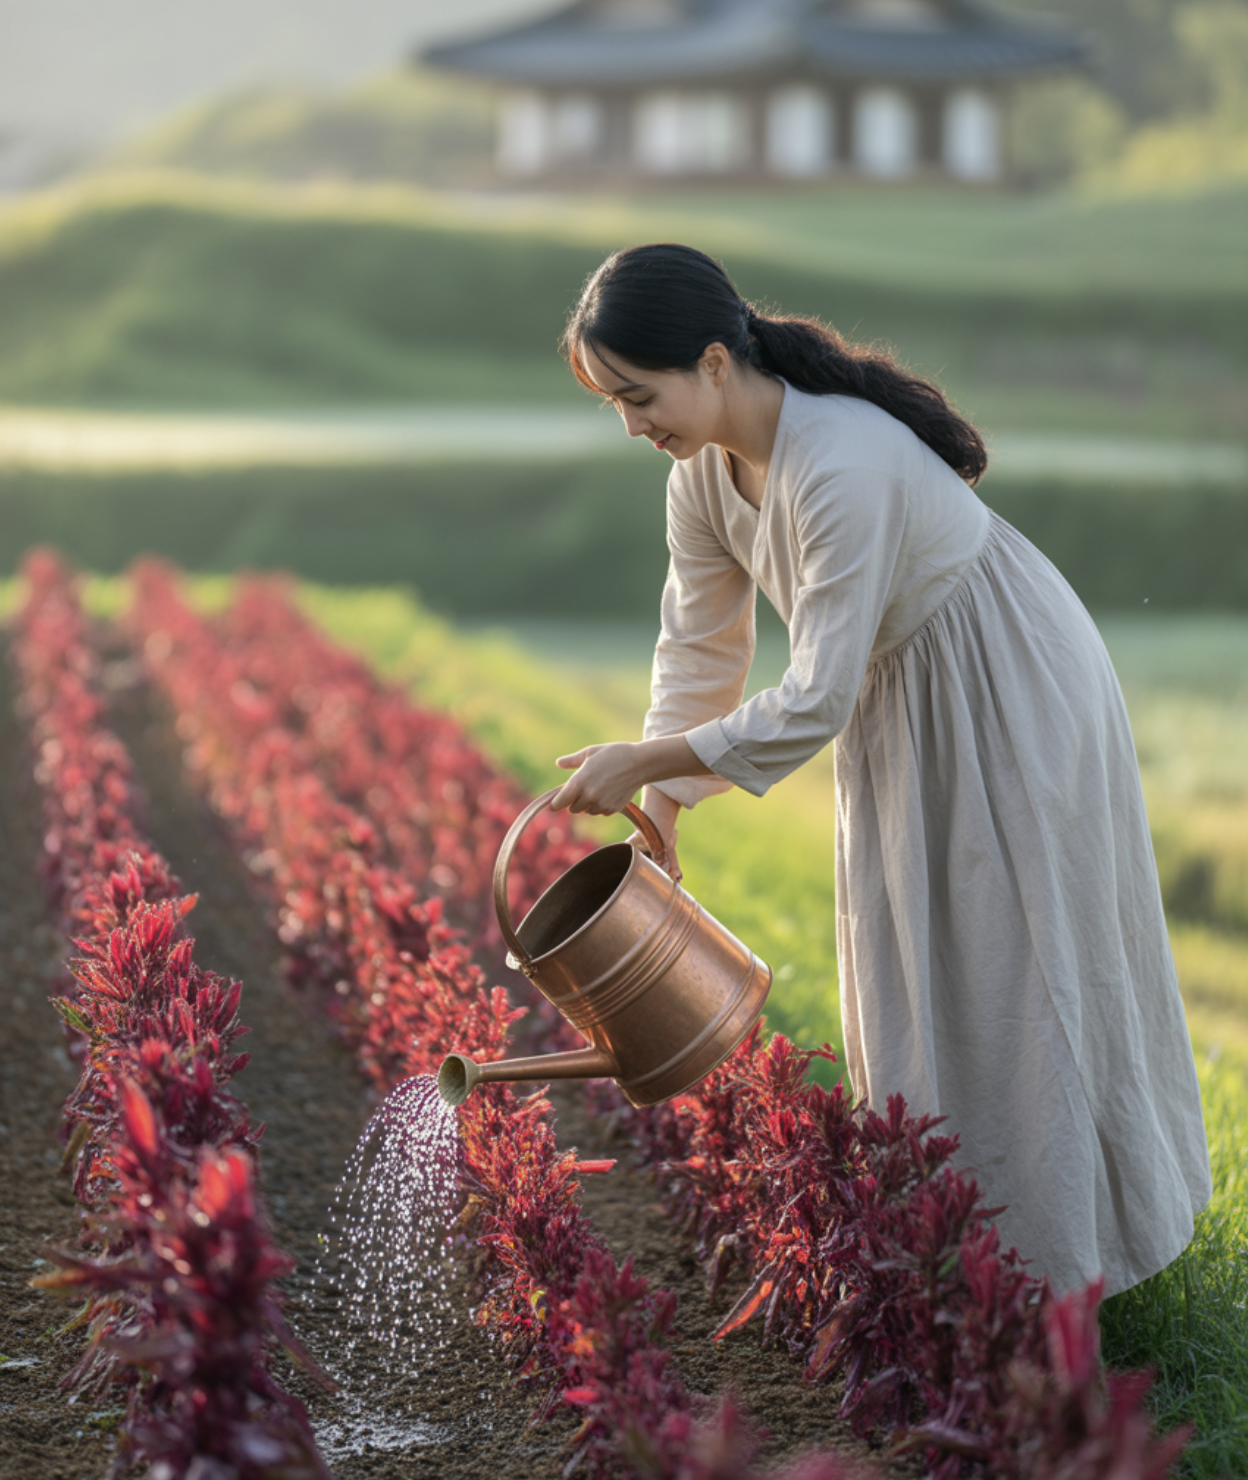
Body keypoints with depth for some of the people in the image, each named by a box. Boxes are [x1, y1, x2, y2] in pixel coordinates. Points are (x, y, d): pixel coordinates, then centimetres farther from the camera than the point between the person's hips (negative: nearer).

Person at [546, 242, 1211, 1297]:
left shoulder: (844, 468, -37)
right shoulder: (704, 470, -10)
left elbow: (814, 703, -34)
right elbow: (700, 647, 3)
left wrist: (644, 759, -27)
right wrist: (657, 811, -1)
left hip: (1011, 695, -8)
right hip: (900, 708, 8)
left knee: (1014, 969, 2)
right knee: (906, 970, 14)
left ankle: (1057, 1249, 19)